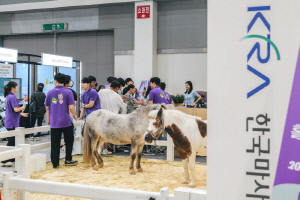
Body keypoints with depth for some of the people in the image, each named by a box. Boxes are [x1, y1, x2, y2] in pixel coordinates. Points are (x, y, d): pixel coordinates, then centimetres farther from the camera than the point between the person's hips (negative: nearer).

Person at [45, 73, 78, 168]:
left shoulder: (50, 92, 4)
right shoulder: (68, 92, -5)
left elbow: (47, 108, 10)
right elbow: (71, 107, -11)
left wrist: (49, 119, 22)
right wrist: (75, 117, 6)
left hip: (54, 122, 2)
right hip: (66, 121, -2)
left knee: (55, 143, 6)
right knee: (69, 141, 15)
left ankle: (55, 163, 9)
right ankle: (68, 160, 20)